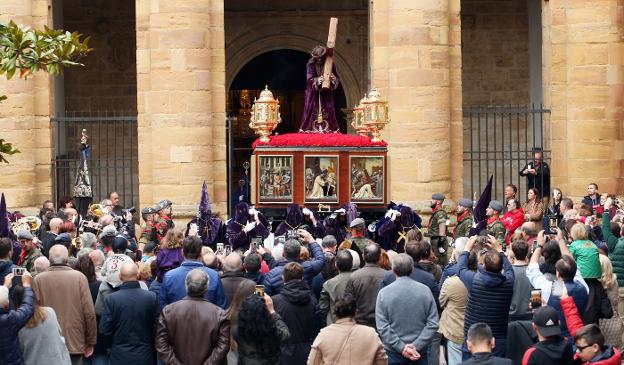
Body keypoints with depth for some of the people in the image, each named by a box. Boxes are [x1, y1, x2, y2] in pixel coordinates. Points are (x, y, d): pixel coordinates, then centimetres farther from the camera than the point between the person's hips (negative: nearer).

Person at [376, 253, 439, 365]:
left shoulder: (384, 292, -8)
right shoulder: (425, 290, -5)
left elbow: (382, 327, -13)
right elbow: (433, 323, -8)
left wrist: (401, 347, -12)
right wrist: (416, 346, -11)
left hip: (393, 352, -1)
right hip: (420, 351, 1)